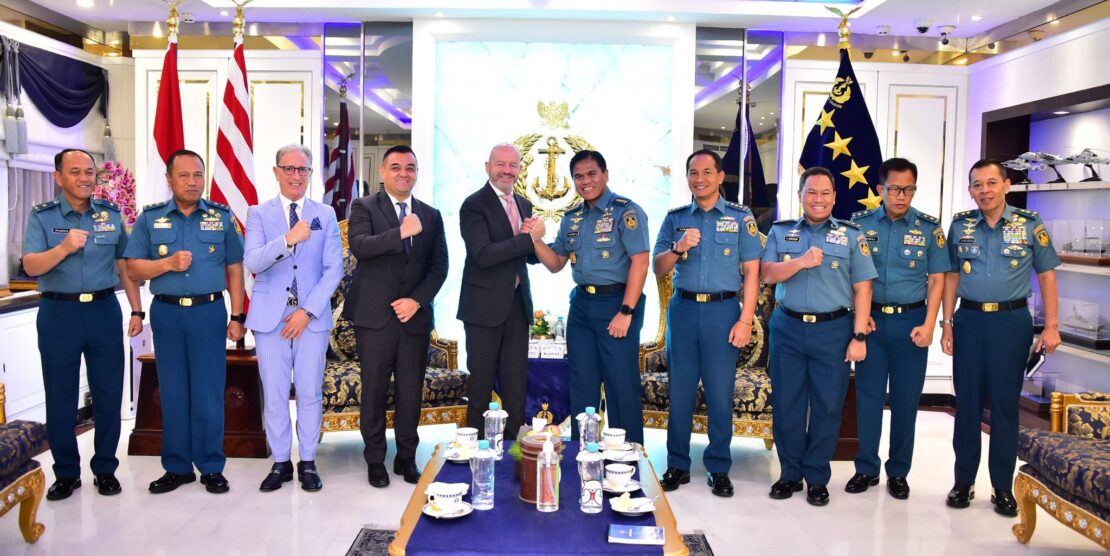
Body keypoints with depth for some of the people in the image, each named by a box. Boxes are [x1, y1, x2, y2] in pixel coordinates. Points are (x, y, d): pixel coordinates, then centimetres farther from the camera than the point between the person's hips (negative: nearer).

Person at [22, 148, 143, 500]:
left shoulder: (110, 214, 7)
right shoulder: (42, 216, 1)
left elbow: (124, 265, 11)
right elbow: (30, 266, -11)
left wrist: (136, 310, 7)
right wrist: (64, 248, -28)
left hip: (104, 310, 2)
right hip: (58, 313, -1)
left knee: (109, 393, 5)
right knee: (60, 396, 6)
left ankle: (105, 469, 18)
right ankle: (66, 473, 19)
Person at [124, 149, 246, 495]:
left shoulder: (222, 217, 5)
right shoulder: (150, 218, 7)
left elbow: (235, 270, 5)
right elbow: (133, 268, 4)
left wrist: (237, 317, 1)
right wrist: (168, 263, -14)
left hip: (209, 311, -1)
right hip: (167, 313, 2)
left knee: (209, 392, 2)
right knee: (172, 392, 8)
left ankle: (211, 467, 12)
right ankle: (177, 467, 19)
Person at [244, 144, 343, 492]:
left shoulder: (325, 215, 5)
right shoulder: (259, 214, 5)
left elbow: (333, 269, 0)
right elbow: (252, 262, -9)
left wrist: (307, 311, -9)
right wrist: (288, 239, -26)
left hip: (312, 316, 0)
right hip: (270, 317, 0)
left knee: (310, 393, 3)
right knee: (274, 395, 5)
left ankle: (308, 463, 16)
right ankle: (281, 462, 18)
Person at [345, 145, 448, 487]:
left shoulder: (431, 215, 12)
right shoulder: (364, 208, 3)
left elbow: (439, 267, 8)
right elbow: (359, 246, -16)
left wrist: (417, 300, -5)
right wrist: (401, 232, -26)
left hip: (415, 316, 3)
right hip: (375, 317, -2)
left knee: (412, 392, 6)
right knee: (374, 391, 4)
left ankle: (407, 457, 21)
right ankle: (375, 459, 18)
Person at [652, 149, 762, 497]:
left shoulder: (741, 218, 4)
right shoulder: (675, 219, 10)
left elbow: (751, 272, 0)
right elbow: (658, 269, 7)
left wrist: (745, 320, -8)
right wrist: (678, 248, -13)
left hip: (723, 311, -2)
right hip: (683, 309, 2)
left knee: (720, 394, 2)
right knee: (680, 391, 7)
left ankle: (719, 469, 16)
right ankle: (677, 465, 18)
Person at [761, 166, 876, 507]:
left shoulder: (851, 236, 5)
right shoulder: (780, 232, 9)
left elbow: (862, 289, 1)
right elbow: (767, 274, -2)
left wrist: (859, 336, -6)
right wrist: (801, 262, -18)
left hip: (833, 331, -1)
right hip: (787, 328, 1)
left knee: (827, 407, 3)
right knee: (786, 404, 6)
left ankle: (817, 478, 17)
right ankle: (790, 474, 20)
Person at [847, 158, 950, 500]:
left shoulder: (929, 228, 0)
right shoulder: (860, 224, 0)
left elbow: (937, 279, 2)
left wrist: (928, 325, -6)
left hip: (911, 321, 0)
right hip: (871, 318, 0)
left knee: (906, 399, 7)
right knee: (868, 395, 5)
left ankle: (898, 472, 20)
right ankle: (866, 468, 18)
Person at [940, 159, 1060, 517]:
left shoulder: (1029, 224, -1)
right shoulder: (960, 225, 4)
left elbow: (1046, 275, 3)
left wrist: (1052, 326, -2)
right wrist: (947, 323, 4)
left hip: (1011, 321, -1)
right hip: (969, 320, 2)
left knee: (1005, 403, 4)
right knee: (966, 401, 6)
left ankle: (1003, 487, 16)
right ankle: (964, 481, 17)